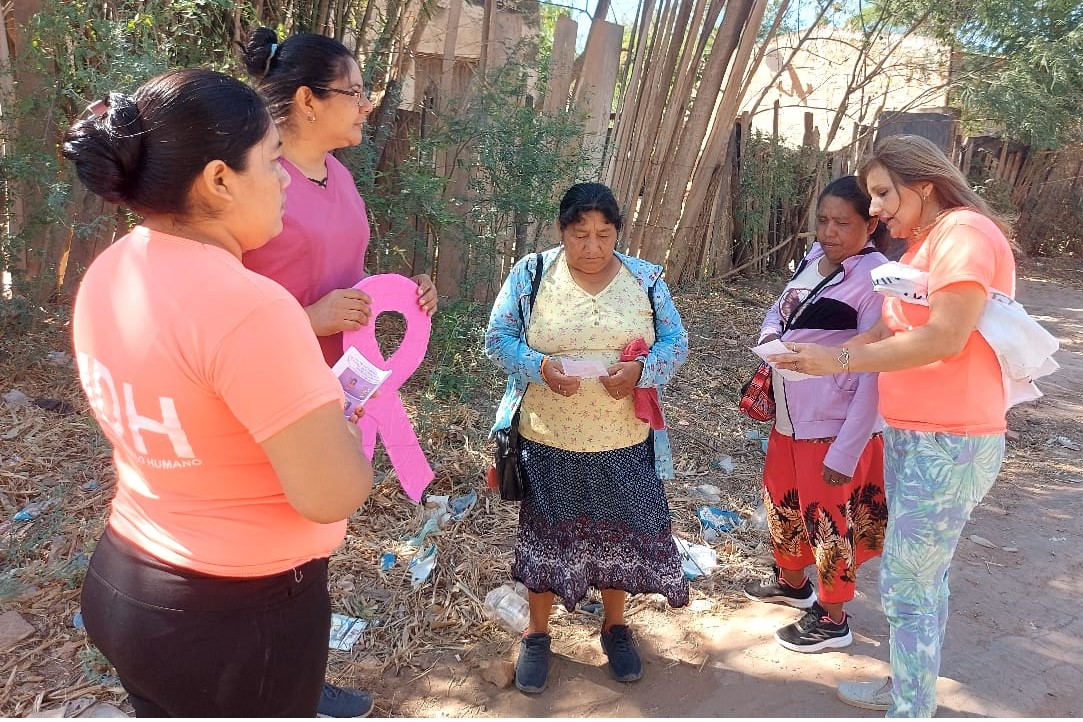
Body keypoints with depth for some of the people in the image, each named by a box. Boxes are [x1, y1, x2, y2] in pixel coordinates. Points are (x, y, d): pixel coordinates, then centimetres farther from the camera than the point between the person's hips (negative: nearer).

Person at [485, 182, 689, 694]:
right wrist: (540, 367, -23)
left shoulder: (646, 279, 0)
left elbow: (676, 342, 1)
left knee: (620, 532, 14)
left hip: (624, 442, 2)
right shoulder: (530, 273, -6)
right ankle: (537, 634, 34)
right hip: (549, 441, -1)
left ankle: (615, 626, 40)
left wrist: (640, 369, -20)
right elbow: (498, 338, -4)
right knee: (546, 534, 12)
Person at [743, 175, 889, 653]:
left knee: (828, 517, 8)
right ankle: (791, 582, 48)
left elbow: (874, 375, -20)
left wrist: (846, 452, -20)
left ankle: (832, 619, 30)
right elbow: (778, 308, 19)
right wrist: (769, 336, -6)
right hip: (790, 415, 8)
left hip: (836, 425, -8)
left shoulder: (875, 279, -19)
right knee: (782, 497, 23)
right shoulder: (812, 259, 3)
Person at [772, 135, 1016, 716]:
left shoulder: (964, 232, -15)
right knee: (920, 576, 20)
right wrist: (818, 352, -4)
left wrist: (840, 361, -20)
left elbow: (945, 338, -25)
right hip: (907, 435, 9)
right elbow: (891, 330, 10)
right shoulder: (922, 243, 15)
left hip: (950, 443, -9)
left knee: (905, 584, -1)